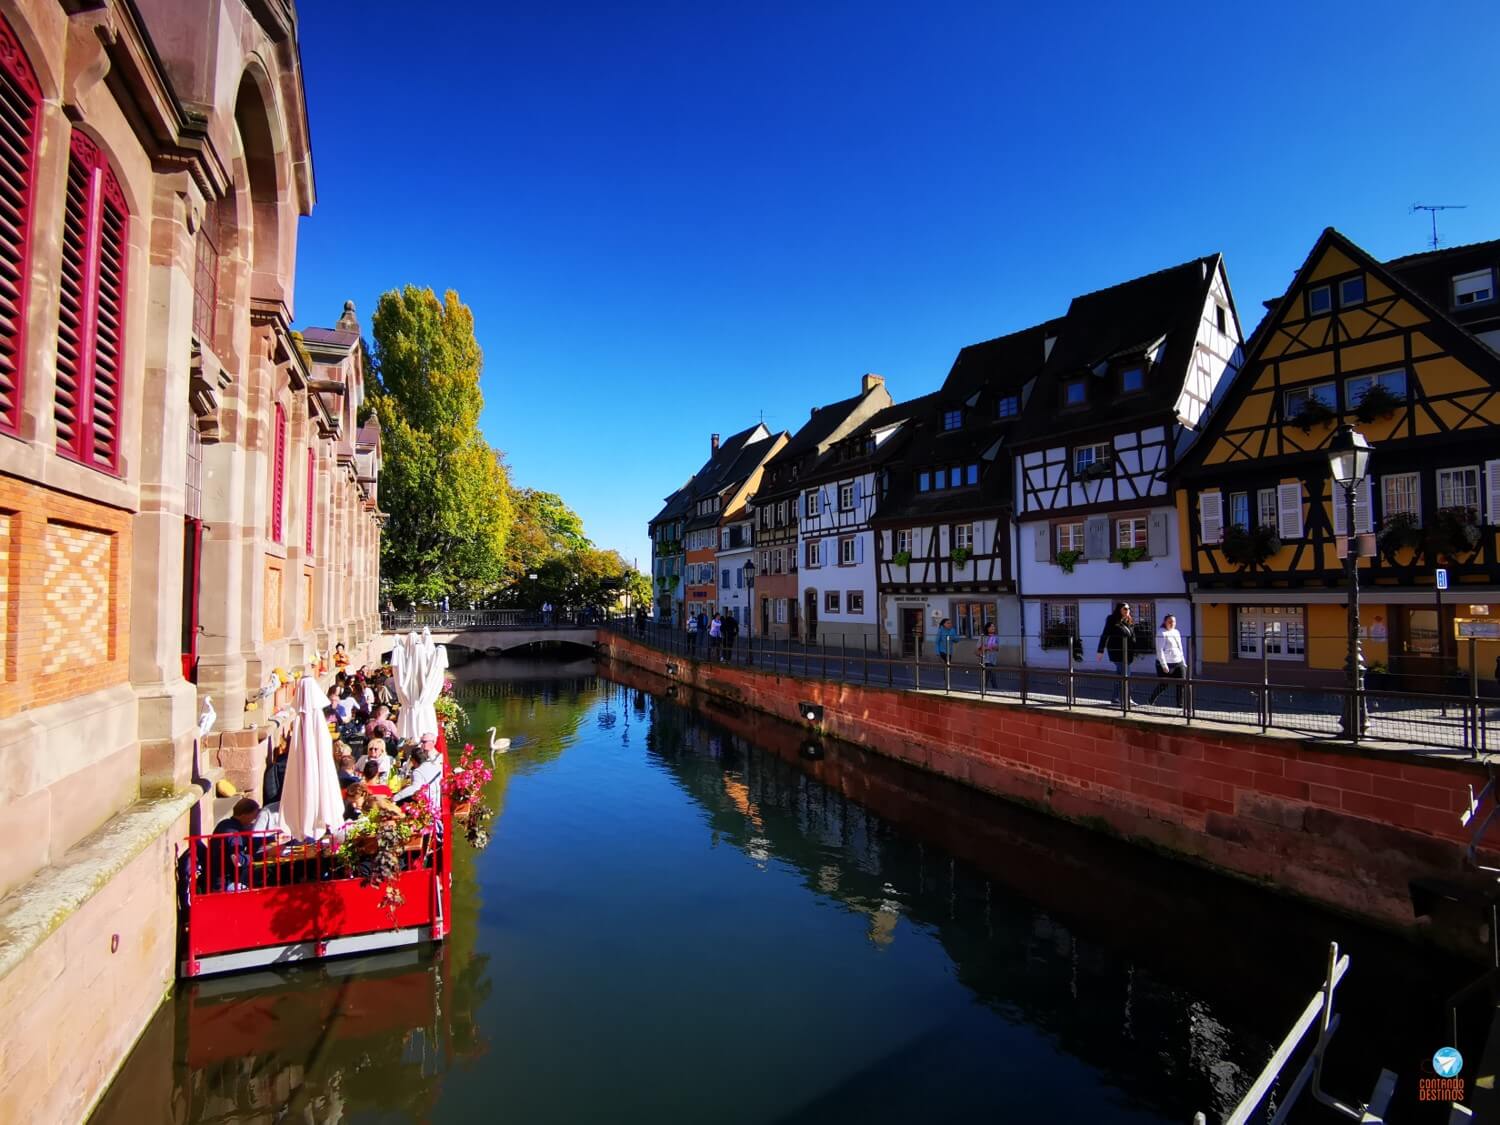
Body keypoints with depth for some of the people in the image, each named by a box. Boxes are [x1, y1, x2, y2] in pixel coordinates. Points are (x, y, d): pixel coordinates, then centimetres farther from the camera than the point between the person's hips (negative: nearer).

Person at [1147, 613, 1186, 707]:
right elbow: (1159, 650, -14)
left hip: (1178, 663, 7)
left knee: (1182, 684, 0)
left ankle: (1179, 705, 9)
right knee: (1162, 685, -1)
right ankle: (1149, 703, 17)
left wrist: (1184, 663, 17)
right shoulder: (1161, 633, -9)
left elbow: (1180, 649, 21)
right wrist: (1164, 665, -19)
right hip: (1166, 664, -7)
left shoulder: (1176, 632, 14)